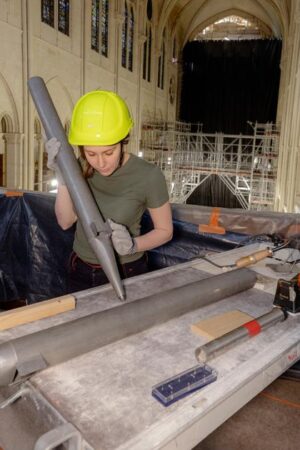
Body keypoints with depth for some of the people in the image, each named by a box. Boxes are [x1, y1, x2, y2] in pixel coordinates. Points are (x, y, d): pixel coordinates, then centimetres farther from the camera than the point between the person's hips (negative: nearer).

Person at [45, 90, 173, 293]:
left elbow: (165, 231, -11)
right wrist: (62, 176, -24)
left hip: (125, 272, -4)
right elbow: (65, 221, -11)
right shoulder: (82, 168, -10)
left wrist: (133, 245, -29)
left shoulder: (149, 176, -22)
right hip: (81, 270, 4)